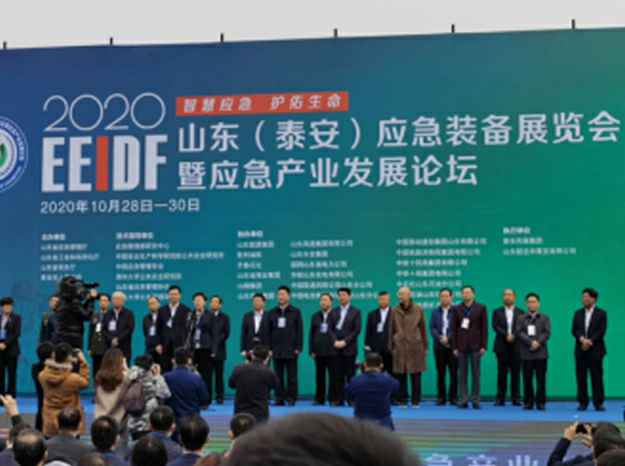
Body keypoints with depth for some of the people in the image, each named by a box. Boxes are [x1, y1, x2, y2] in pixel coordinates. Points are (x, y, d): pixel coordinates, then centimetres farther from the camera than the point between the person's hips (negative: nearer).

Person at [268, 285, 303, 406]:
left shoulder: (295, 312, 3)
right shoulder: (272, 313, 9)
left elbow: (300, 330, 0)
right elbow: (268, 332, 9)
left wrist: (298, 347, -6)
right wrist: (269, 348, 2)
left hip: (291, 350, -2)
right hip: (277, 350, 2)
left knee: (291, 376, 1)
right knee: (278, 376, 4)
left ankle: (291, 398, 5)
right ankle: (279, 399, 8)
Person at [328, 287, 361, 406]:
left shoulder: (355, 311, 3)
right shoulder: (334, 312, 12)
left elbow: (357, 329, -5)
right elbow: (330, 328, 8)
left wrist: (345, 341, -12)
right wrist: (335, 341, -8)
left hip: (350, 348, -3)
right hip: (336, 348, 3)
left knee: (350, 374, -2)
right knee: (338, 375, 1)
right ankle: (338, 399, 4)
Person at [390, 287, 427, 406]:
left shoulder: (418, 310, 3)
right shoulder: (395, 311, 5)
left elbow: (423, 329, 6)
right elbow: (391, 330, 9)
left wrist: (425, 347, 5)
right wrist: (391, 346, 6)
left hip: (415, 346, -1)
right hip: (400, 346, 1)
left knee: (416, 374, 0)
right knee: (401, 375, 1)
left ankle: (416, 400, 8)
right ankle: (402, 399, 9)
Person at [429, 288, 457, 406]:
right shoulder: (435, 312, 13)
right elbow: (432, 328, 5)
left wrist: (448, 338, -14)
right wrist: (440, 338, -10)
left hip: (452, 346, -3)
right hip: (439, 346, 3)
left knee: (453, 372, -1)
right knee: (440, 373, 4)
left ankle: (453, 397, 5)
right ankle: (441, 397, 8)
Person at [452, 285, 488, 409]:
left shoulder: (481, 308, 3)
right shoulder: (457, 309, 7)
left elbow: (484, 328, 1)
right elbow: (454, 329, 4)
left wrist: (483, 346, -5)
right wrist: (454, 347, -1)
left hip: (475, 345, -1)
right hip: (462, 345, 1)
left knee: (476, 373, 2)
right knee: (462, 374, 2)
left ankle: (475, 400, 6)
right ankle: (463, 399, 4)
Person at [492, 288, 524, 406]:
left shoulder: (520, 313, 8)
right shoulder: (497, 312, 9)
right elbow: (495, 327, -3)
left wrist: (513, 336, -16)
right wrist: (506, 335, -16)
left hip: (516, 347, 0)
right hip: (502, 347, 0)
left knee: (516, 373, 0)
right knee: (502, 373, 0)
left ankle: (516, 398, 4)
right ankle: (500, 398, 3)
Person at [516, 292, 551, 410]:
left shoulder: (545, 318, 10)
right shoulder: (521, 319, 10)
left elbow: (547, 333, -1)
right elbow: (519, 333, -3)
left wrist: (538, 343, -15)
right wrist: (531, 342, -16)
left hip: (541, 353, 0)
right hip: (526, 353, 0)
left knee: (541, 380, -1)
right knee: (527, 380, 2)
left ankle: (541, 403, 5)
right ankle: (528, 403, 8)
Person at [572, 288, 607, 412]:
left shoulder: (601, 313, 2)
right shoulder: (578, 313, 13)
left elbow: (601, 331, -7)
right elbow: (574, 330, 4)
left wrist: (590, 342, -16)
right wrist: (582, 339, -14)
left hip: (595, 350, -3)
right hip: (580, 350, 3)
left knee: (597, 377, -3)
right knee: (581, 377, 2)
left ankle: (598, 403, 2)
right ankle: (583, 403, 7)